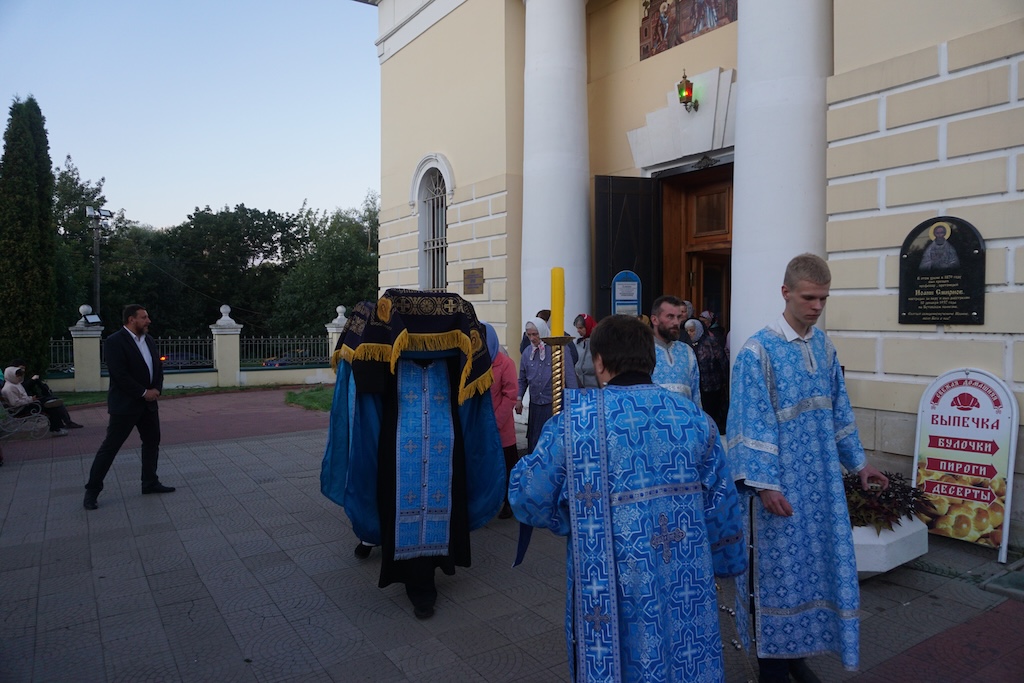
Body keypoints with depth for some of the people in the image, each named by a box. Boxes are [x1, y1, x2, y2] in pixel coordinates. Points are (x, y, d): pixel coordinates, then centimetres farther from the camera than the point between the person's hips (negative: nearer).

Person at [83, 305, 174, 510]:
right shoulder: (114, 342, -14)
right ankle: (92, 491, 7)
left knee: (152, 442, 13)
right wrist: (144, 392, -18)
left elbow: (158, 367, 12)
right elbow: (119, 375, -20)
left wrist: (156, 389, -4)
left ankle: (150, 483, 25)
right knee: (109, 447, -2)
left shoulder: (149, 340, 10)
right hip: (125, 404, -8)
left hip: (149, 402, 8)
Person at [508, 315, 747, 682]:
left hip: (613, 586, -2)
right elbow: (722, 501, 3)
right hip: (686, 584, 3)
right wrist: (727, 561, 19)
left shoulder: (575, 419, -13)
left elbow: (528, 497, -8)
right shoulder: (694, 416, -2)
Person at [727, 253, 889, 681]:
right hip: (780, 481, -6)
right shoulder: (758, 351, -15)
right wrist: (764, 483, -21)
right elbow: (752, 424, -17)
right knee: (778, 568, 4)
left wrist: (857, 462, 17)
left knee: (815, 563, 13)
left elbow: (838, 412, 16)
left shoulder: (824, 347, 7)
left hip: (821, 479, 7)